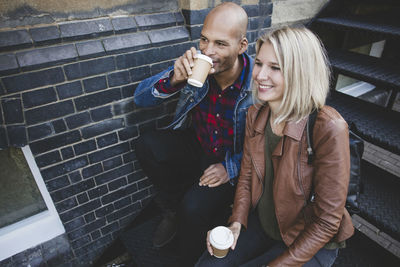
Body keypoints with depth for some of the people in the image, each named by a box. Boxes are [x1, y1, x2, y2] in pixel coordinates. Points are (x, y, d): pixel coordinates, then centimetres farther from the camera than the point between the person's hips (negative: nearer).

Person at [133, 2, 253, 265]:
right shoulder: (195, 66, -14)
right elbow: (141, 98, -11)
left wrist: (231, 167, -22)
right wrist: (174, 79, -30)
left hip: (234, 163, -3)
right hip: (197, 146, 4)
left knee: (194, 209, -26)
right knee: (147, 144, -19)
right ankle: (174, 206, 7)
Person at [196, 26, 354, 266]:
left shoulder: (328, 129, -28)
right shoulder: (255, 115, -8)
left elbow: (326, 221, -20)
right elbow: (247, 174, 3)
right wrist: (236, 222, -9)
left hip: (311, 242, -4)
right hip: (260, 223, 4)